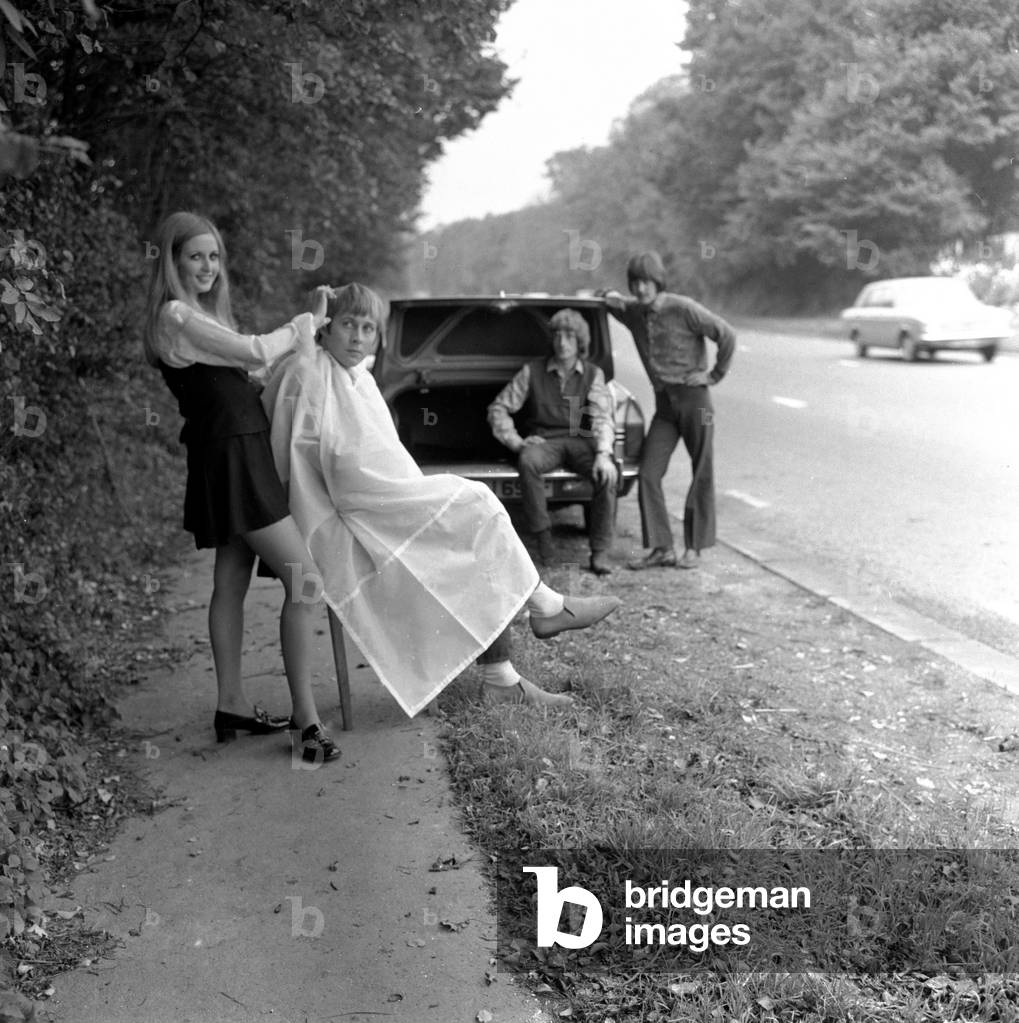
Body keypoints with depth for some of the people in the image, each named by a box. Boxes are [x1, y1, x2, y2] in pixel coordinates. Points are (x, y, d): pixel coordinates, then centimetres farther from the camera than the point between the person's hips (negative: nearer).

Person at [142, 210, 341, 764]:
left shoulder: (199, 314, 19)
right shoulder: (176, 315, -12)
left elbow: (240, 371, 15)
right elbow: (258, 351, -16)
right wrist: (308, 321, -2)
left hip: (238, 454, 10)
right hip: (231, 456, -10)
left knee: (231, 584, 13)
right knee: (304, 580, -13)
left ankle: (232, 705, 22)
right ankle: (305, 716, -9)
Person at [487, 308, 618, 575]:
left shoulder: (593, 374, 5)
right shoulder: (533, 371, 4)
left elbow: (602, 417, -7)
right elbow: (498, 408, 6)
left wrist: (603, 453, -26)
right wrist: (516, 442, -9)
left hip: (580, 440, 1)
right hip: (544, 441, -1)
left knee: (608, 473, -31)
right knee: (528, 461, -38)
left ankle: (600, 551, -22)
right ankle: (542, 533, -24)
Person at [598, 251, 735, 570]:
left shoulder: (683, 309, -12)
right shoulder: (633, 313, 6)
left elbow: (727, 335, -10)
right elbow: (616, 304, 28)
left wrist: (715, 374, -6)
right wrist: (611, 299, 5)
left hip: (693, 399, -5)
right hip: (664, 404, 5)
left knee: (702, 475, 3)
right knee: (648, 475, -4)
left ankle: (694, 548, 12)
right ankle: (661, 548, 1)